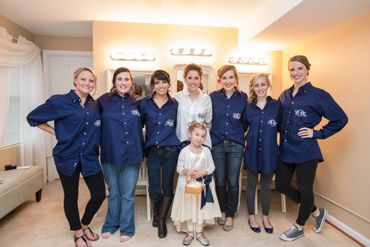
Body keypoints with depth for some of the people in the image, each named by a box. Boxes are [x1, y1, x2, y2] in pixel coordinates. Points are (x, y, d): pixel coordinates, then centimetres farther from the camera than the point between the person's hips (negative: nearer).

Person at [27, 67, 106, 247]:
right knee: (71, 197, 11)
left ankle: (85, 225, 35)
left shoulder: (95, 105, 5)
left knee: (99, 194, 6)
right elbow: (32, 118, -1)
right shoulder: (60, 101, -8)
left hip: (90, 158, 4)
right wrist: (57, 133, -3)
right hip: (67, 157, -3)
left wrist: (97, 149, 3)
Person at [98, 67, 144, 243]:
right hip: (110, 155, 0)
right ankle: (111, 224, 39)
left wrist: (141, 150, 8)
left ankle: (127, 228, 30)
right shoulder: (104, 101, -3)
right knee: (113, 193, 18)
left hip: (132, 156, 0)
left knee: (128, 194, 11)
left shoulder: (137, 104, 2)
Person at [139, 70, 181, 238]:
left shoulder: (175, 104, 3)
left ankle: (162, 219, 27)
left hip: (170, 150, 0)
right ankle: (156, 212, 35)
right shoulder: (144, 103, 1)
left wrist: (180, 145, 2)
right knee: (154, 187, 3)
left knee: (167, 185, 7)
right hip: (152, 150, 0)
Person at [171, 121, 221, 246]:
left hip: (202, 184, 2)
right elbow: (179, 168, -5)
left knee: (201, 208, 10)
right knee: (189, 207, 10)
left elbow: (212, 167, -1)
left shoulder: (206, 150, -3)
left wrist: (203, 172, -17)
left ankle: (199, 232, 29)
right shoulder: (184, 151, -8)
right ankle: (190, 232, 28)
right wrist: (186, 171, -24)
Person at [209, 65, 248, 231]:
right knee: (220, 181, 11)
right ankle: (222, 210, 33)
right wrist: (215, 132, 1)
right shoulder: (213, 97, -1)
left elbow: (245, 121, 7)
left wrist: (238, 133, -1)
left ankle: (230, 215, 26)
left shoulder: (243, 97, -1)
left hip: (235, 145, 0)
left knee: (233, 182, 6)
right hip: (217, 144, 0)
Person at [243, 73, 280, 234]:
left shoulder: (276, 105, -3)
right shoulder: (248, 107, 0)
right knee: (251, 185, 13)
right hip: (252, 151, 0)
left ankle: (265, 217, 35)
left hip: (269, 152, 0)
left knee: (266, 186, 15)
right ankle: (251, 216, 32)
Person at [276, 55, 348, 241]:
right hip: (285, 150, 6)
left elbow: (341, 119, -7)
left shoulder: (318, 95, -9)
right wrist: (282, 137, 5)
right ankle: (317, 212, 36)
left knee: (305, 190, 8)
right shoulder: (284, 95, 7)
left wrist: (317, 133, -10)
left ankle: (299, 227, 34)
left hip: (306, 152, -6)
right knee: (282, 185, 13)